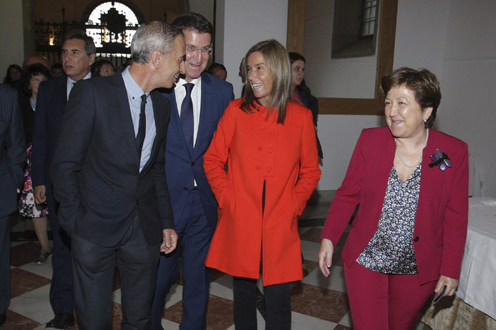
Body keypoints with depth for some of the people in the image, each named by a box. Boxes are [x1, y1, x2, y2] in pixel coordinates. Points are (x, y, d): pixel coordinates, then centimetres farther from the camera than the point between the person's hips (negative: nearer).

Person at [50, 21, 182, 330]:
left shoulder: (162, 105, 7)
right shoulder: (92, 92, -12)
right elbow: (65, 165, -9)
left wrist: (167, 222, 9)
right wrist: (76, 223, -8)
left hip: (145, 228, 5)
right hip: (96, 225, -4)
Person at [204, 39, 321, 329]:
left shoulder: (301, 116, 2)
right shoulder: (236, 111, 3)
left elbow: (311, 171, 8)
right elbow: (212, 160, 5)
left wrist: (293, 205, -4)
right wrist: (228, 199, -5)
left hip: (280, 227, 0)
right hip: (240, 223, 1)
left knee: (278, 299, 4)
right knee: (244, 290, 13)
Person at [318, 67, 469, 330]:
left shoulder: (454, 152, -7)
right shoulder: (370, 140, -5)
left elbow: (456, 217, -2)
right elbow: (347, 195, 0)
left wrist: (450, 269, -3)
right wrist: (328, 238, -8)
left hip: (417, 269, 1)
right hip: (365, 261, 0)